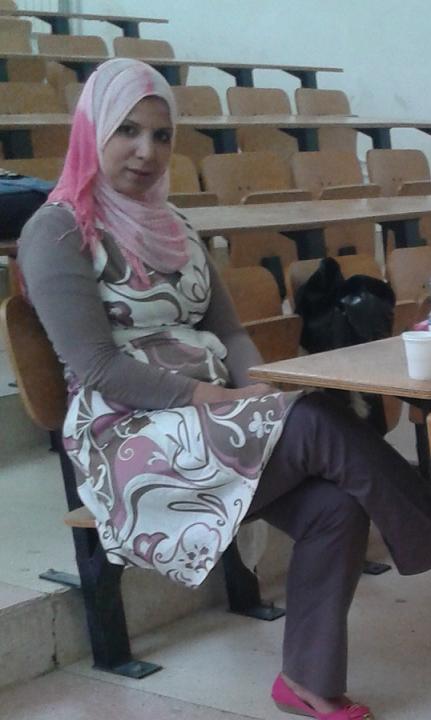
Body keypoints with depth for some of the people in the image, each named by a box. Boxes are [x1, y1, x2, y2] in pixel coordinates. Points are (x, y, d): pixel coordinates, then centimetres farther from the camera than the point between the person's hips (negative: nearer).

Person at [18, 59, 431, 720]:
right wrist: (209, 397, -17)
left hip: (212, 422, 7)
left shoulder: (172, 227, 17)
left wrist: (259, 390, -6)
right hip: (129, 437, -6)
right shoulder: (57, 233, -5)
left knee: (334, 506, -21)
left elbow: (227, 330, 15)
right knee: (319, 423, -25)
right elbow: (97, 369, -13)